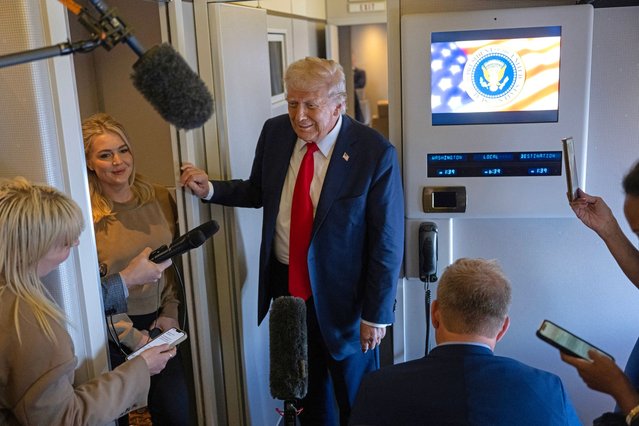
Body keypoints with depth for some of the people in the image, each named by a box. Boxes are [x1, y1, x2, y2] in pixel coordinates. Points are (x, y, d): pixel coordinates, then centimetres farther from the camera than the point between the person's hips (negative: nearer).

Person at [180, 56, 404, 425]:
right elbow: (258, 191, 11)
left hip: (342, 294, -4)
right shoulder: (275, 132, -5)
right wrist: (210, 189, -6)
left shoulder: (375, 153, -20)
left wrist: (376, 314, -12)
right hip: (287, 285, 5)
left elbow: (387, 242, -15)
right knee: (306, 389, 24)